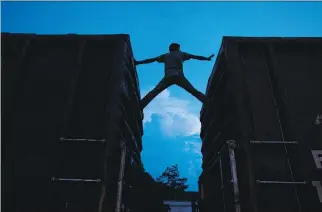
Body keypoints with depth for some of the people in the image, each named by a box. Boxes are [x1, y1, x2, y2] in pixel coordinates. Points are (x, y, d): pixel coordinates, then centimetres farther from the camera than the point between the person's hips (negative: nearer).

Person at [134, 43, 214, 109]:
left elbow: (151, 60, 29)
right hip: (179, 77, 0)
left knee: (153, 93, -2)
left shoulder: (165, 55, 29)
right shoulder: (181, 54, 26)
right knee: (194, 92, 0)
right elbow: (195, 56, 31)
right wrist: (207, 58, 42)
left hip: (168, 77, 1)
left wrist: (137, 62, 37)